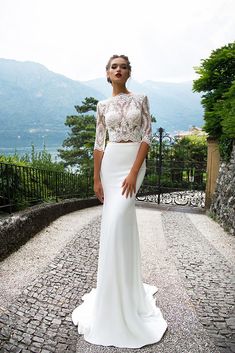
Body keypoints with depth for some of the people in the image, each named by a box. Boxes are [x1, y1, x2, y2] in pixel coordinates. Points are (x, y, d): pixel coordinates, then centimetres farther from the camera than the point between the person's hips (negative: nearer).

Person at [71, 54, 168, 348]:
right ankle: (125, 288, 29)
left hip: (134, 162, -3)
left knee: (117, 223, -13)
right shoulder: (103, 106, 9)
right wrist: (96, 178, 1)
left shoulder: (141, 99, 3)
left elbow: (147, 136, -5)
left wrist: (133, 173, -15)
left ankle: (117, 301, 5)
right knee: (116, 224, 7)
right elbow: (99, 143, 7)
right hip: (111, 163, 3)